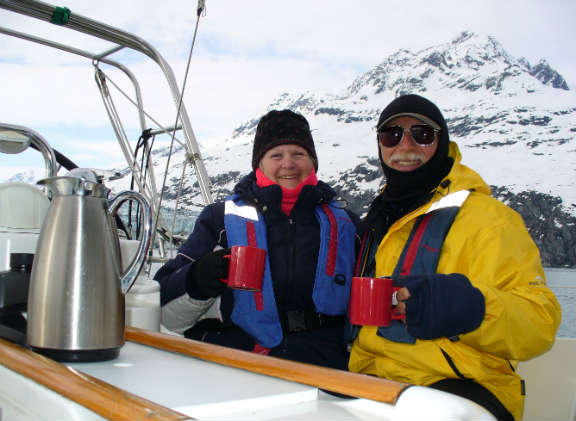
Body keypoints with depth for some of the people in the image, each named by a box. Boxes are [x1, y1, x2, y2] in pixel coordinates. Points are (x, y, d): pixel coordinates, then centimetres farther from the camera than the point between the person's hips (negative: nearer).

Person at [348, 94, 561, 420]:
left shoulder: (485, 217, -1)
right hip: (375, 385, 6)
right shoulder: (379, 221, 19)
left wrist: (470, 308, -26)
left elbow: (540, 323, -8)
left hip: (463, 388, -5)